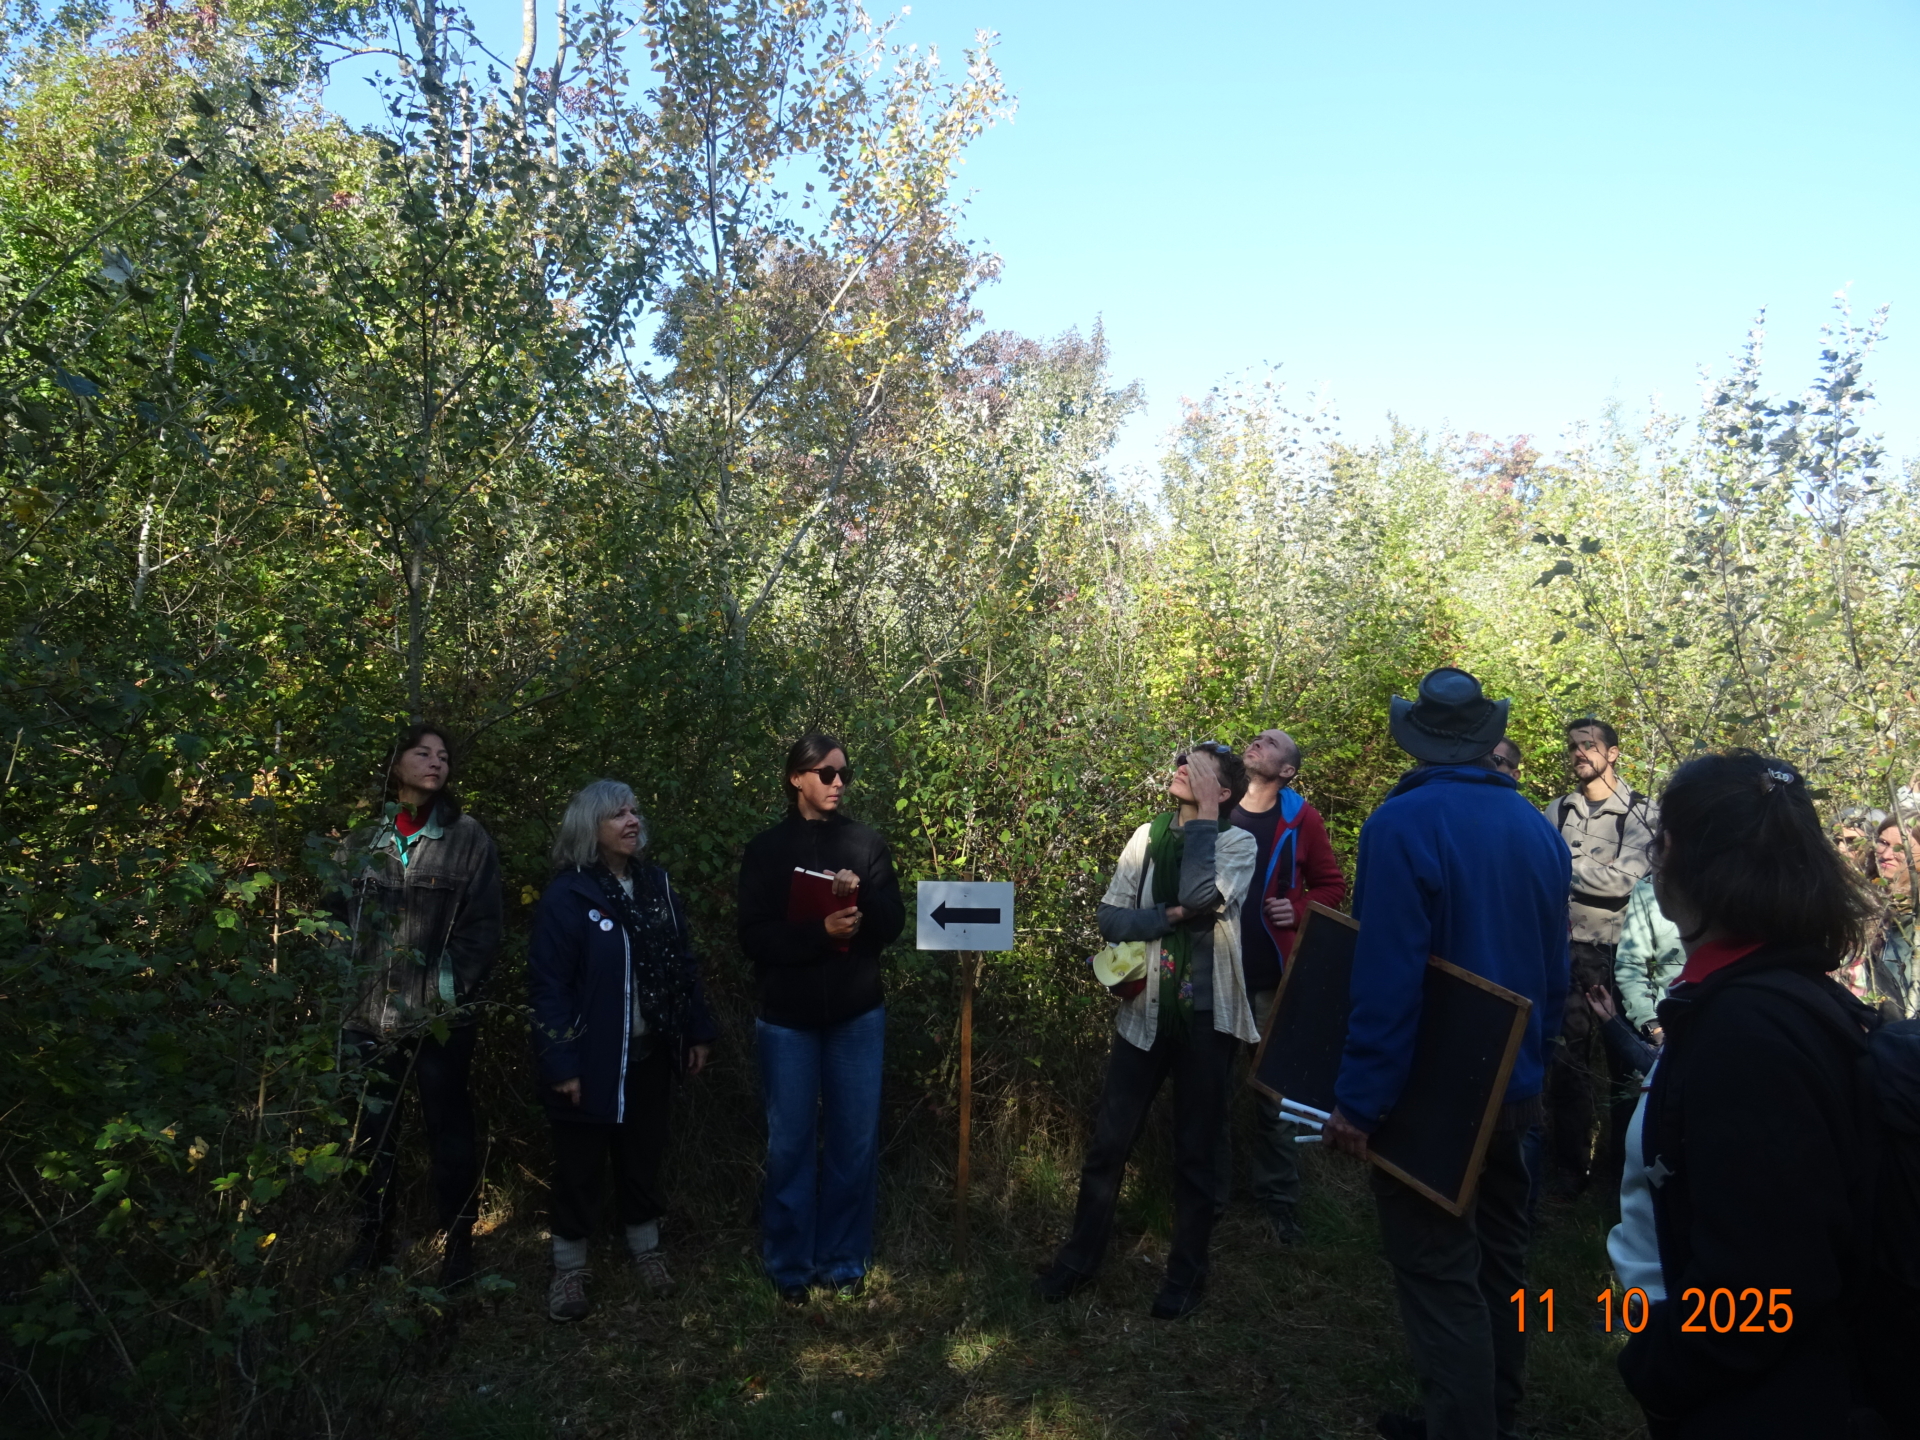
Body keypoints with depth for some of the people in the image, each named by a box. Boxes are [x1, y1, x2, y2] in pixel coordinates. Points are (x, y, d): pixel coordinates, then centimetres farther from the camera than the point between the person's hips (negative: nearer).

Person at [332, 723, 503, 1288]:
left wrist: (452, 987, -11)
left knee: (449, 1126, 6)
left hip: (442, 1018, -2)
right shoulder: (363, 842, 7)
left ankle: (457, 1240, 21)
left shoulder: (468, 838, 0)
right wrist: (346, 991, -1)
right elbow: (338, 919, 8)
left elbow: (483, 925, -4)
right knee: (372, 1129, 13)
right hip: (370, 1014, 3)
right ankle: (374, 1235, 31)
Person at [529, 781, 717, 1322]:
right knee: (580, 1163, 10)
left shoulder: (657, 885, 4)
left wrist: (697, 1032, 7)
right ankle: (569, 1267, 28)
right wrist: (561, 1061, -18)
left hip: (651, 1053, 5)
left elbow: (683, 962, 9)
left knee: (643, 1155, 18)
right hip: (593, 1057, -5)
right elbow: (547, 983, -15)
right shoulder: (567, 894, -14)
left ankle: (645, 1248, 37)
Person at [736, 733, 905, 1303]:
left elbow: (893, 924, 0)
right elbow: (753, 937, -8)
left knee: (854, 1143, 8)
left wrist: (862, 895, -20)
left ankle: (844, 1259, 23)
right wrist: (821, 931, -23)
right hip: (788, 1019, -1)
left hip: (857, 1015, 2)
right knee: (790, 1144, 6)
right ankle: (790, 1266, 21)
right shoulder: (765, 850, -1)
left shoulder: (867, 843, 3)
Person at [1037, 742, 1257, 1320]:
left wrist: (1204, 815, -17)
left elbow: (1199, 897, -25)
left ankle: (1187, 1271, 28)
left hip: (1204, 1016, -3)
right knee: (1107, 1143, 9)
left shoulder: (1238, 843, -5)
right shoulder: (1148, 835, 4)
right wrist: (1173, 916, -17)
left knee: (1194, 1152, 11)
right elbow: (1111, 918, -2)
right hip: (1144, 1011, 3)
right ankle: (1080, 1257, 26)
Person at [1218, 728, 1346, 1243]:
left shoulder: (1300, 820, 0)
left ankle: (1279, 1199, 20)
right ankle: (1210, 1192, 24)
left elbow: (1332, 886, 5)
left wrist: (1298, 910, -12)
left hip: (1270, 976, -1)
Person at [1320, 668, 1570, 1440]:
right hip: (1512, 1089, 8)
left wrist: (1359, 1101, -19)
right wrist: (1531, 1065, 21)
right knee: (1496, 1260, 21)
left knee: (1441, 1279, 3)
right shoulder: (1540, 829, 2)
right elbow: (1556, 973, 9)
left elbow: (1386, 981, -25)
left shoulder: (1402, 824, -20)